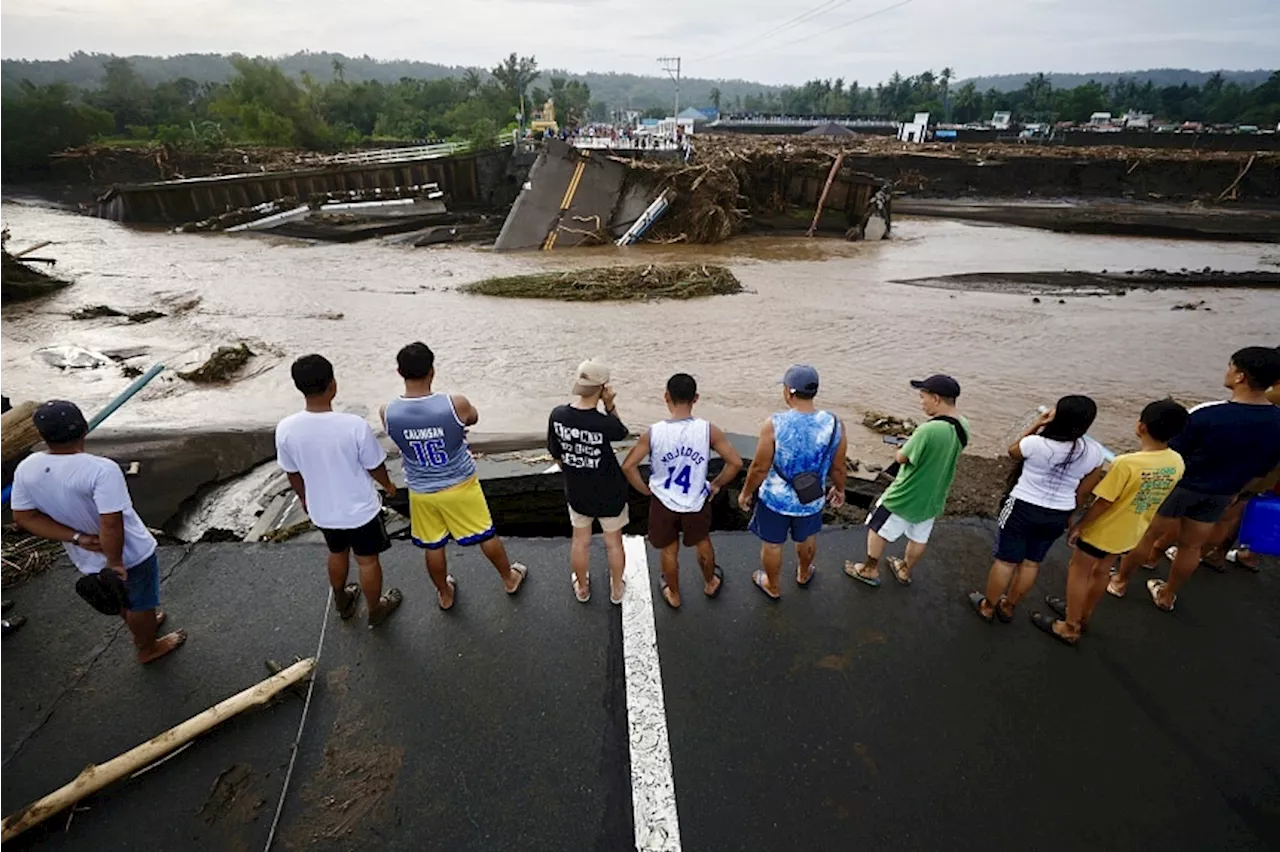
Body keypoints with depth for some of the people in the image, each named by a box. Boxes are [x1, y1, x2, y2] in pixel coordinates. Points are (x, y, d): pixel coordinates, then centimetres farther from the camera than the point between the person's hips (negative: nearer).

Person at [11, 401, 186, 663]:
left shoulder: (26, 469, -11)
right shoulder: (101, 469, -33)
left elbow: (24, 517, -5)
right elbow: (111, 525, -33)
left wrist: (77, 538, -9)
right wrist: (115, 561, -20)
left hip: (87, 558, 6)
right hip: (131, 554, -6)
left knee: (123, 598, 31)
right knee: (141, 602, 19)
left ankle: (143, 626, 54)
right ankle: (148, 648, 39)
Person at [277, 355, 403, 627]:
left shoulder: (285, 429, -18)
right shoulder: (354, 425, -30)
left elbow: (292, 473, -2)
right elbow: (374, 467, -15)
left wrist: (304, 498, 18)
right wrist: (388, 485, 7)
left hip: (321, 511, 4)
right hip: (360, 510, -4)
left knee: (337, 553, 30)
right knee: (367, 560, 19)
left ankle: (342, 603, 52)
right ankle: (375, 611, 39)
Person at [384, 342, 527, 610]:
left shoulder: (388, 413, -18)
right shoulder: (455, 404, -27)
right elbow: (474, 418, -3)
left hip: (421, 492, 2)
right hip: (460, 486, -2)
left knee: (432, 546, 23)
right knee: (486, 535, 20)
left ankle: (445, 594, 45)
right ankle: (510, 578, 42)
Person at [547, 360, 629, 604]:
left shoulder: (557, 415, -18)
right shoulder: (605, 424, -30)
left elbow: (556, 454, -3)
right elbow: (621, 432, -4)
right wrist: (610, 405, -17)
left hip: (576, 492, 3)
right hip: (609, 494, -3)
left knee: (580, 541, 25)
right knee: (614, 542, 21)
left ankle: (582, 588, 47)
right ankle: (616, 589, 43)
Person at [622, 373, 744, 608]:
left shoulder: (653, 433, -20)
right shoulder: (708, 430, -20)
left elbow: (628, 466, -18)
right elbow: (736, 463, -17)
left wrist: (646, 490, -3)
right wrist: (716, 485, -1)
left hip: (663, 503, 0)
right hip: (696, 502, 1)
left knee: (669, 551, 23)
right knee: (703, 544, 29)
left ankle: (673, 595, 46)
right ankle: (710, 584, 53)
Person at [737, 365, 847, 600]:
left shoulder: (774, 424, -27)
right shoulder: (835, 424, -18)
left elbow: (759, 468, -19)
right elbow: (838, 468, -6)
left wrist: (746, 492, -1)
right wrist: (839, 489, 15)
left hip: (775, 498, -3)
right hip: (811, 499, 3)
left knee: (772, 543, 22)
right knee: (807, 538, 31)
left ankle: (773, 586, 44)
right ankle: (803, 574, 57)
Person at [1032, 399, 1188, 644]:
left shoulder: (1127, 463, -31)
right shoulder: (1177, 463, -9)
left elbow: (1103, 503, -23)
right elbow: (1156, 497, 5)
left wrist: (1079, 525, -10)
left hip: (1102, 529, -7)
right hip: (1131, 531, 7)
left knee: (1077, 572, 11)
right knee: (1100, 572, 25)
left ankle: (1069, 628, 21)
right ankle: (1082, 615, 43)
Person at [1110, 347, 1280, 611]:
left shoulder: (1206, 415, -28)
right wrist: (1232, 491, 19)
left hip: (1178, 486, -5)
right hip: (1219, 495, 5)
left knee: (1145, 536, 12)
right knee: (1191, 546, 19)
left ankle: (1120, 581, 27)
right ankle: (1167, 595, 35)